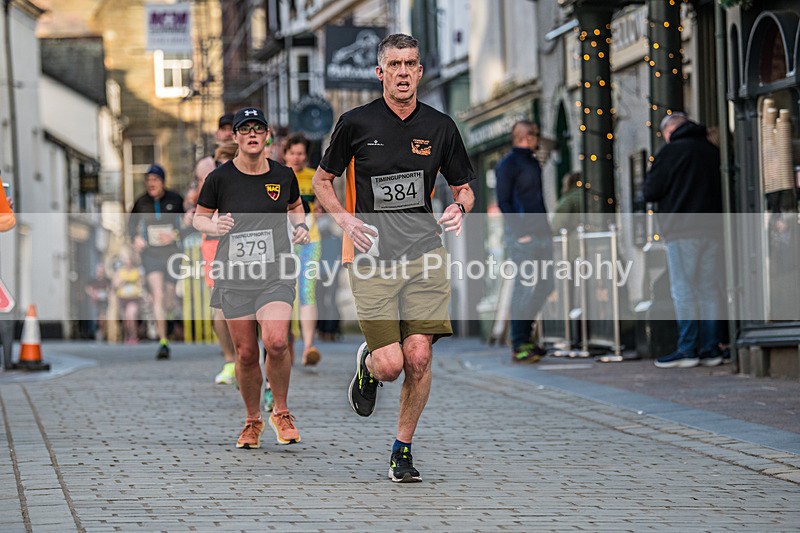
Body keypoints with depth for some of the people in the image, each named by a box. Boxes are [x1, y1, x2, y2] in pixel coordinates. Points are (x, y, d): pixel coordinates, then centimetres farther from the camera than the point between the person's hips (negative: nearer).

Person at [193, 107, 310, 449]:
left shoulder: (283, 176, 5)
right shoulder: (219, 178, -1)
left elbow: (295, 206, 24)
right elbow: (199, 216, 10)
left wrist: (300, 226, 4)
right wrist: (214, 226, -11)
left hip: (275, 273, 0)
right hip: (234, 274, 0)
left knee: (276, 342, -20)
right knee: (246, 353, 1)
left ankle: (280, 412, 2)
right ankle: (252, 421, 23)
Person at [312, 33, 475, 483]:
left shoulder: (440, 126, 6)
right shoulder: (356, 123, 0)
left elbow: (464, 187, 16)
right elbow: (323, 181, 12)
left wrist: (460, 208, -8)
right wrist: (345, 219, -6)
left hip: (425, 254, 2)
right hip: (371, 257, -2)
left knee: (419, 357, -8)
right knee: (390, 365, -10)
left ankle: (403, 450, 11)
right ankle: (367, 364, 28)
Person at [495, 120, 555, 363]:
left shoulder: (533, 163, 20)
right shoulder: (508, 164, -5)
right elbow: (504, 202, -12)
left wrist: (546, 229, 15)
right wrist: (521, 233, -17)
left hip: (541, 234, 9)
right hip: (522, 236, -9)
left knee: (545, 284, 7)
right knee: (524, 287, -9)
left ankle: (524, 336, 17)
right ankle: (519, 346, -6)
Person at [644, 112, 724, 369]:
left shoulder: (672, 151, -5)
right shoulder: (713, 151, 13)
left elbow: (651, 191, -4)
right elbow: (722, 188, 18)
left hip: (683, 231, -6)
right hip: (713, 229, 6)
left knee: (684, 291, -4)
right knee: (710, 290, 8)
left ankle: (688, 349, -8)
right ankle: (710, 349, 6)